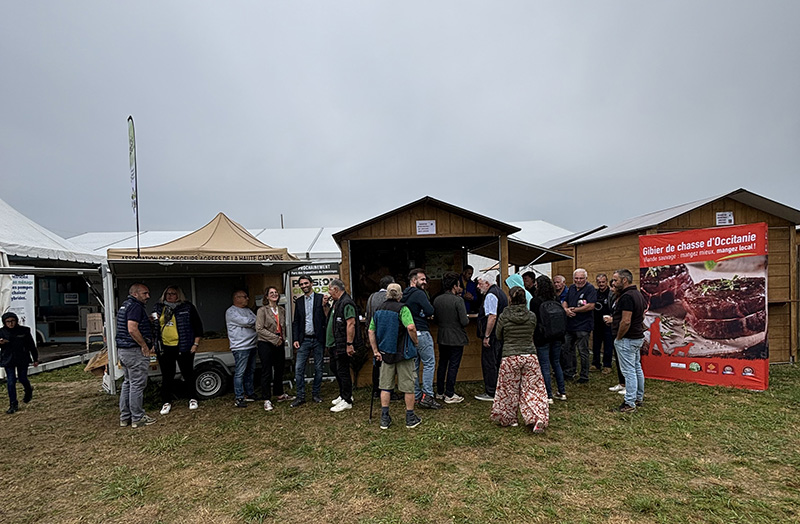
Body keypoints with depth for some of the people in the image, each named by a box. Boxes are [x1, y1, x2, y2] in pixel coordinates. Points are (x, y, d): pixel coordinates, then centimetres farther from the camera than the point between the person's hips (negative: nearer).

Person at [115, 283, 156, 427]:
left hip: (122, 350, 11)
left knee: (127, 383, 18)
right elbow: (132, 329, -27)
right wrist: (144, 345, -19)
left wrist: (149, 321, 20)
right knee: (137, 384, -2)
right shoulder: (135, 306, -17)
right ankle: (138, 418, 7)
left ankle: (124, 417, 25)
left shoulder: (125, 305, 17)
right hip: (135, 351, -11)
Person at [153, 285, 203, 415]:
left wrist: (196, 343, -6)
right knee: (167, 376, 9)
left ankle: (192, 399, 22)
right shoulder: (158, 308, 8)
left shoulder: (187, 307, -4)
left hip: (183, 347, -3)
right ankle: (167, 402, 22)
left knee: (188, 374, 7)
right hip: (165, 347, 3)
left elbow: (198, 325, -2)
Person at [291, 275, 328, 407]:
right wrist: (295, 339, 4)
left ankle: (315, 394, 21)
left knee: (318, 368, 7)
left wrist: (324, 306, -24)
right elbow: (296, 322, 12)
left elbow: (327, 318, -7)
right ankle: (300, 396, 9)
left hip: (318, 339, -2)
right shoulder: (298, 301, 10)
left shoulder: (321, 298, -1)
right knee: (299, 368, -1)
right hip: (304, 340, 3)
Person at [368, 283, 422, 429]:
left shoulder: (378, 309, 6)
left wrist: (375, 350, 8)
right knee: (408, 386, 7)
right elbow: (411, 327, -25)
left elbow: (371, 331, 7)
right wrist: (415, 341, -9)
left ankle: (384, 419, 15)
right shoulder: (402, 309, -12)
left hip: (385, 353, 5)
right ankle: (410, 418, 17)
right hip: (403, 352, -5)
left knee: (385, 386, 12)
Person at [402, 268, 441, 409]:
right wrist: (426, 313, 4)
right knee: (429, 363, -2)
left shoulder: (404, 295, 12)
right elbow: (430, 311, -18)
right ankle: (427, 396, -4)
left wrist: (423, 314, 8)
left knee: (414, 365, 12)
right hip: (421, 333, -8)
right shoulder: (419, 294, -13)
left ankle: (416, 396, 19)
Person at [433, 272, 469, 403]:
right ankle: (449, 395, 10)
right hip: (456, 339, -6)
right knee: (453, 366, 3)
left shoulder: (437, 300, 0)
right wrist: (467, 318, 2)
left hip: (442, 338, 6)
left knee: (442, 364, 17)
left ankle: (440, 392, 27)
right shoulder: (458, 300, -18)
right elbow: (464, 321, -19)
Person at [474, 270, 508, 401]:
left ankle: (490, 393, 6)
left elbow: (492, 317, -24)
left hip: (492, 336, -10)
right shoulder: (500, 292, 16)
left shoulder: (491, 295, -16)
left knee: (489, 363, -2)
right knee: (497, 363, 17)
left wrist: (486, 336, -22)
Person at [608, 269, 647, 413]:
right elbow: (642, 316, 20)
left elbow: (626, 321, -27)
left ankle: (629, 403, 1)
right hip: (638, 337, 10)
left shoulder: (627, 297, -22)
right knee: (637, 368, 18)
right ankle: (639, 398, 30)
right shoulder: (638, 294, 11)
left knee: (629, 371, -5)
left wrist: (618, 338, -15)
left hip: (627, 339, -10)